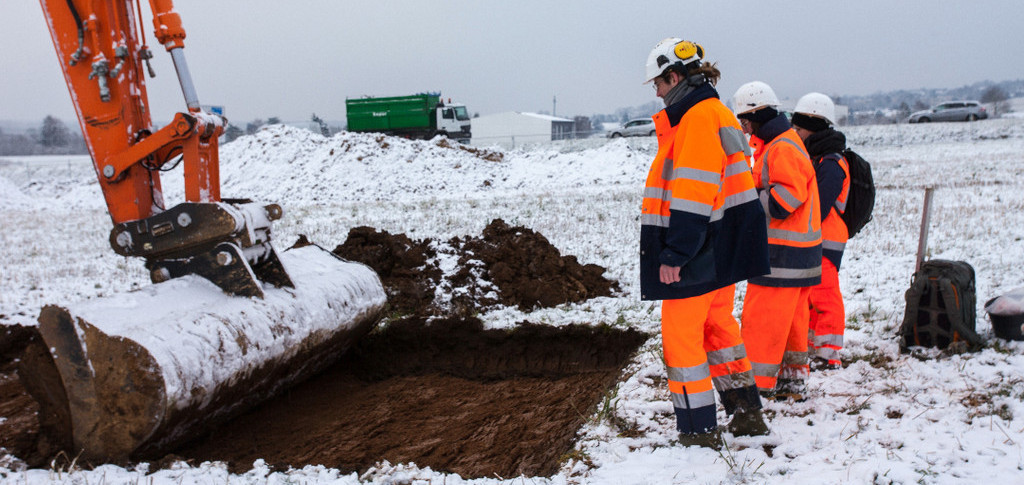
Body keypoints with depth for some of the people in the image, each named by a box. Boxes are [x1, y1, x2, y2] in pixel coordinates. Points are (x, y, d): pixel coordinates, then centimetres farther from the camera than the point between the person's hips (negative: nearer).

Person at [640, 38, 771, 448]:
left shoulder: (697, 116, -15)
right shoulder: (719, 114, 17)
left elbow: (692, 192, -23)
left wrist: (675, 253, -23)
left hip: (697, 255, -10)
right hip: (723, 251, 10)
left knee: (681, 336, -1)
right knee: (718, 328, 20)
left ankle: (699, 431, 5)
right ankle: (746, 413, 28)